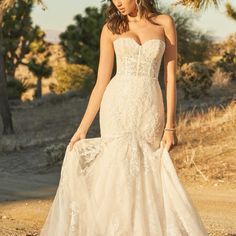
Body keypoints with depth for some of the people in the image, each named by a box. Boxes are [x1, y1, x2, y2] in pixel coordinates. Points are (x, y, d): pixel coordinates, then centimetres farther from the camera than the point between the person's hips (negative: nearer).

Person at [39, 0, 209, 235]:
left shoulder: (164, 23, 6)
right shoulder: (111, 28, 7)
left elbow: (170, 76, 3)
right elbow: (101, 82, 6)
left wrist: (170, 125, -3)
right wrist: (82, 128, 2)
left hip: (150, 110, 0)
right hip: (118, 109, 0)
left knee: (147, 177, 1)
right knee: (120, 173, -7)